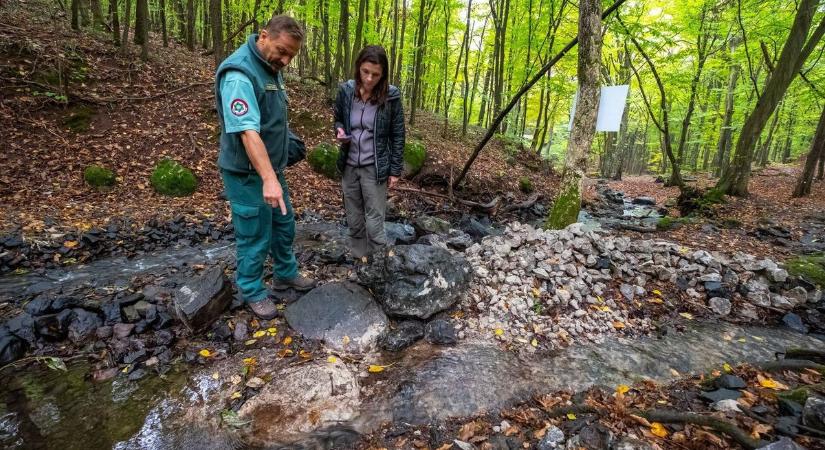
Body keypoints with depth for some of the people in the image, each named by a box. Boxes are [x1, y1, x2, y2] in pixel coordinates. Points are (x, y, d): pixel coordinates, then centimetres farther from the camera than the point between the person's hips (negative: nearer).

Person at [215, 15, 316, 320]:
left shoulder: (269, 67, 7)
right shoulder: (239, 73, -23)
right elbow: (248, 131, -34)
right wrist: (269, 179, -41)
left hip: (272, 166, 9)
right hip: (248, 173, -9)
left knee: (284, 225, 20)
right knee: (255, 236, 4)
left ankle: (286, 274, 40)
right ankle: (253, 293, 23)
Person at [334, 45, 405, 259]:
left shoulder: (391, 96, -13)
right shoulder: (345, 90, -5)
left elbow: (397, 135, -5)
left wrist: (395, 169, -5)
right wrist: (339, 131, -11)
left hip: (375, 167, -4)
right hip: (349, 165, 4)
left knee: (374, 223, 0)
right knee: (354, 221, 14)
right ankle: (358, 261, 30)